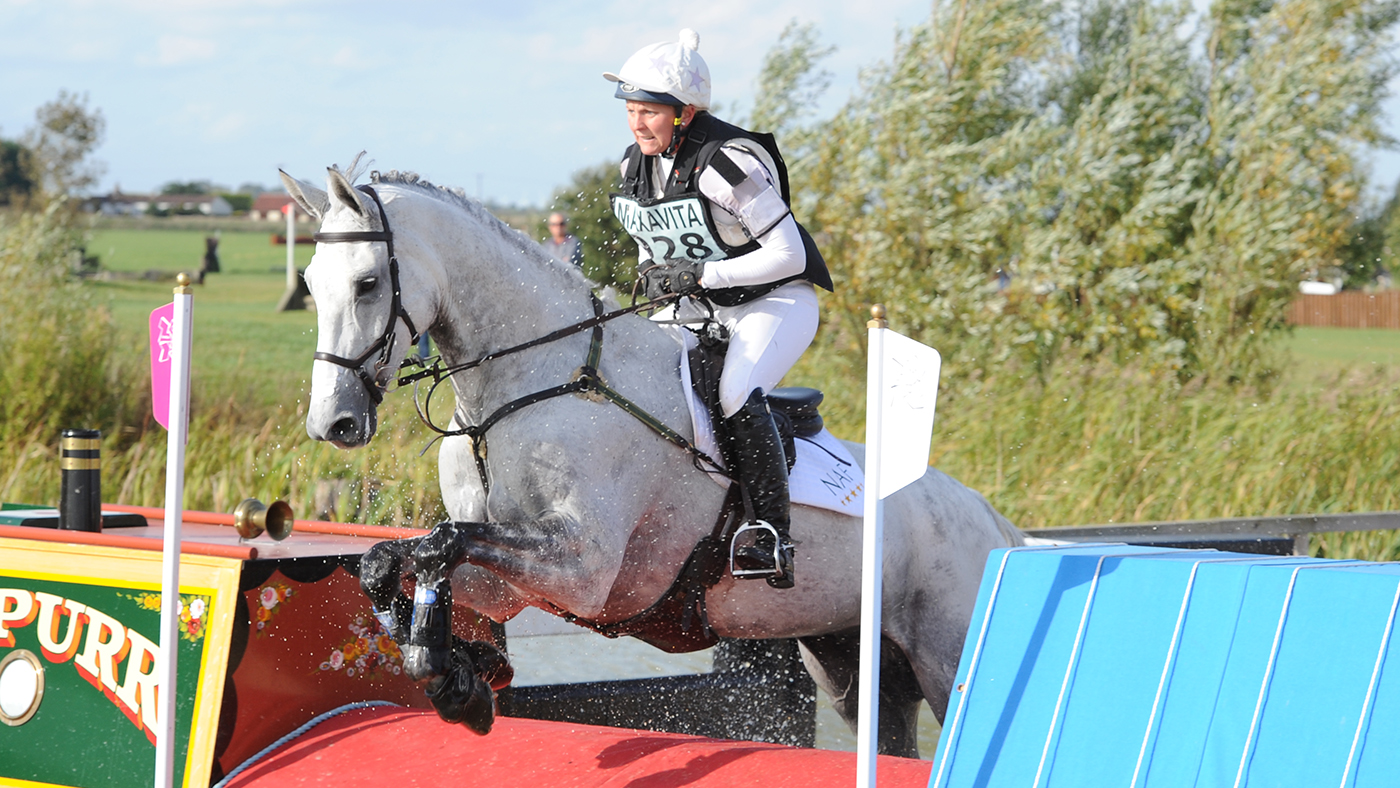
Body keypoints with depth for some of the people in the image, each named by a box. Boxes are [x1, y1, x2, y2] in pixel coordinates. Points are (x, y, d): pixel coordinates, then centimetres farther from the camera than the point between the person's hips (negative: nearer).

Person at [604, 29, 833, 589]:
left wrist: (698, 276, -25)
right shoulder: (636, 166, 2)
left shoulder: (728, 163, -23)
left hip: (775, 302, -8)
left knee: (737, 394, -33)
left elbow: (788, 254, -22)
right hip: (696, 309, 8)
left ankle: (773, 539, -28)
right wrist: (651, 273, -5)